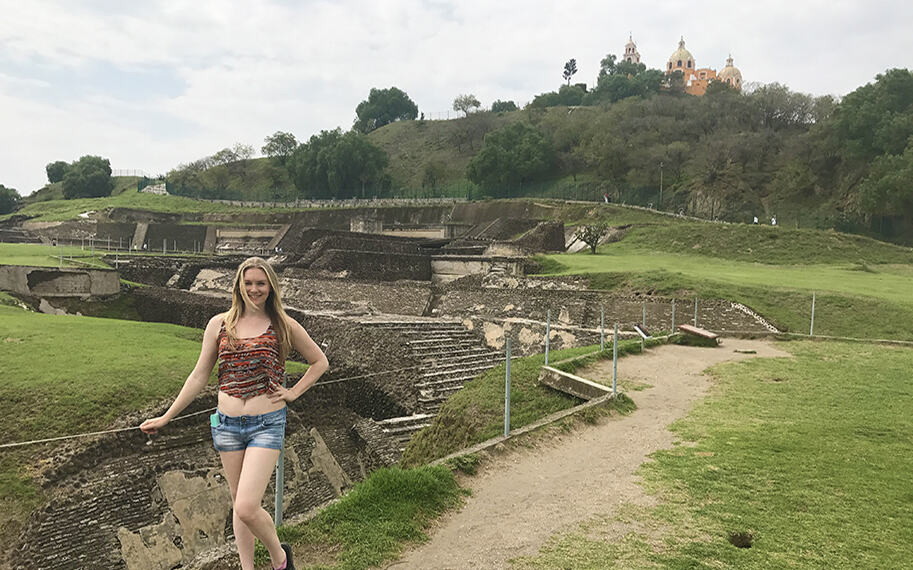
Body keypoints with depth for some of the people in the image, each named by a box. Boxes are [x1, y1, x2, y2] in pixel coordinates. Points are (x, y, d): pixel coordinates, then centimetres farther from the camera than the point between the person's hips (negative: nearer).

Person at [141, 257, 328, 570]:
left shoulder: (283, 325, -1)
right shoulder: (219, 324, 4)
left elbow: (320, 361, 10)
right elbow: (199, 376, 10)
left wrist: (293, 392, 0)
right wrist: (165, 418, 11)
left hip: (267, 425, -3)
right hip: (227, 424, 3)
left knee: (246, 508, -12)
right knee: (238, 504, 13)